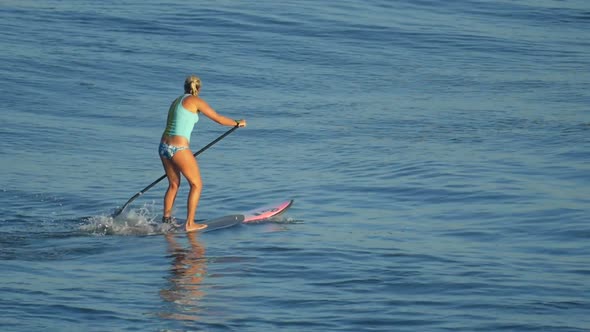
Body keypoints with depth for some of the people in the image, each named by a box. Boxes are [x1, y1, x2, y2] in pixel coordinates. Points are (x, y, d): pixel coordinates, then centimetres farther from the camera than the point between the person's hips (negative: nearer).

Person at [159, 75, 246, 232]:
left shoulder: (176, 101, 19)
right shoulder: (195, 101, -4)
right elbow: (218, 118, 1)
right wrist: (237, 123, 18)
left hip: (164, 146, 7)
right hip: (179, 148, -7)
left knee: (174, 184, 24)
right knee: (196, 185, 6)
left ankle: (166, 219, 25)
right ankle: (190, 224, 4)